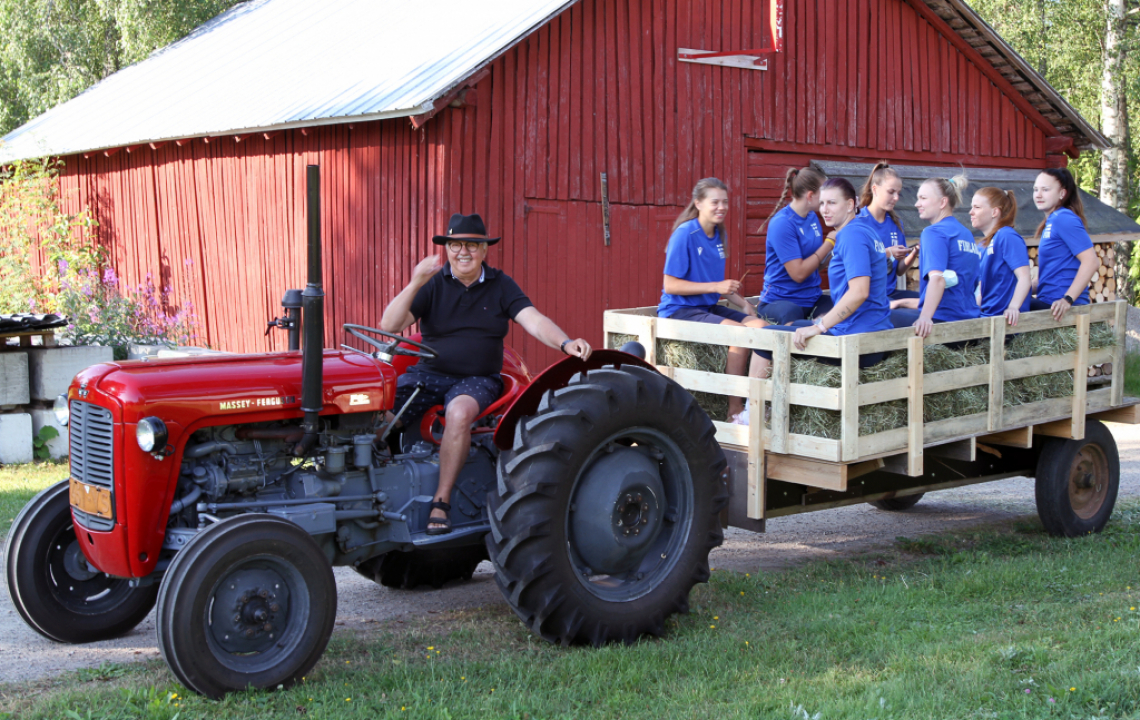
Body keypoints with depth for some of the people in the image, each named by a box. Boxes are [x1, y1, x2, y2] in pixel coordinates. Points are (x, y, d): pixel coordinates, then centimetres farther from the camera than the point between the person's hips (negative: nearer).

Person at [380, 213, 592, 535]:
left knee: (460, 412, -36)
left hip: (479, 379, -1)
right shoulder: (433, 283, 3)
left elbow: (535, 321, -8)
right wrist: (415, 284, -22)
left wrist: (566, 344, -28)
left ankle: (441, 502, -26)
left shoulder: (500, 285, 6)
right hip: (429, 373, 1)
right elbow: (389, 325, -8)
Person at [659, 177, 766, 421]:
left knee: (759, 325, -15)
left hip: (708, 308, 7)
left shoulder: (720, 236, 11)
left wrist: (743, 303, 6)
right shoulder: (685, 234, -12)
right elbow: (670, 285, -15)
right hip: (679, 310, -7)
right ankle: (734, 410, -19)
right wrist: (715, 287, -21)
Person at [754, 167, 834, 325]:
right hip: (779, 299, -6)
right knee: (792, 313, -41)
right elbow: (798, 273, -19)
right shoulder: (782, 223, -14)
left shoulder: (812, 217, 11)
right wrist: (830, 242, -13)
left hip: (812, 298, 6)